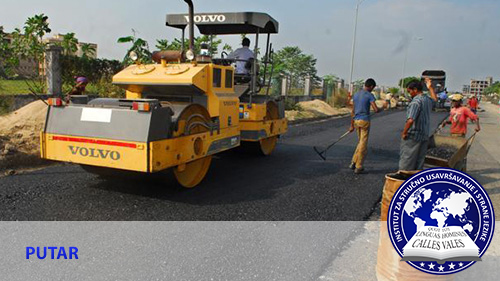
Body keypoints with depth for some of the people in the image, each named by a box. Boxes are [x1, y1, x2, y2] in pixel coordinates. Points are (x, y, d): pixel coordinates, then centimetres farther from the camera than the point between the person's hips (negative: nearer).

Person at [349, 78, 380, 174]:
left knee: (360, 143, 20)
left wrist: (352, 125, 16)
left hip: (356, 121, 6)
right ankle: (358, 167, 4)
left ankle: (353, 163, 15)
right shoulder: (370, 95, -8)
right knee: (363, 145, 1)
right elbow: (376, 110, -16)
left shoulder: (356, 95, 11)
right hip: (365, 121, -6)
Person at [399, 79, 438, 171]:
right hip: (425, 136, 8)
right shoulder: (428, 100, 8)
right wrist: (430, 87, 35)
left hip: (413, 136, -8)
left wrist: (404, 133, -18)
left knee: (406, 161, 0)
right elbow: (435, 99, 36)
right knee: (419, 162, 13)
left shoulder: (416, 101, -19)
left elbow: (410, 120, -29)